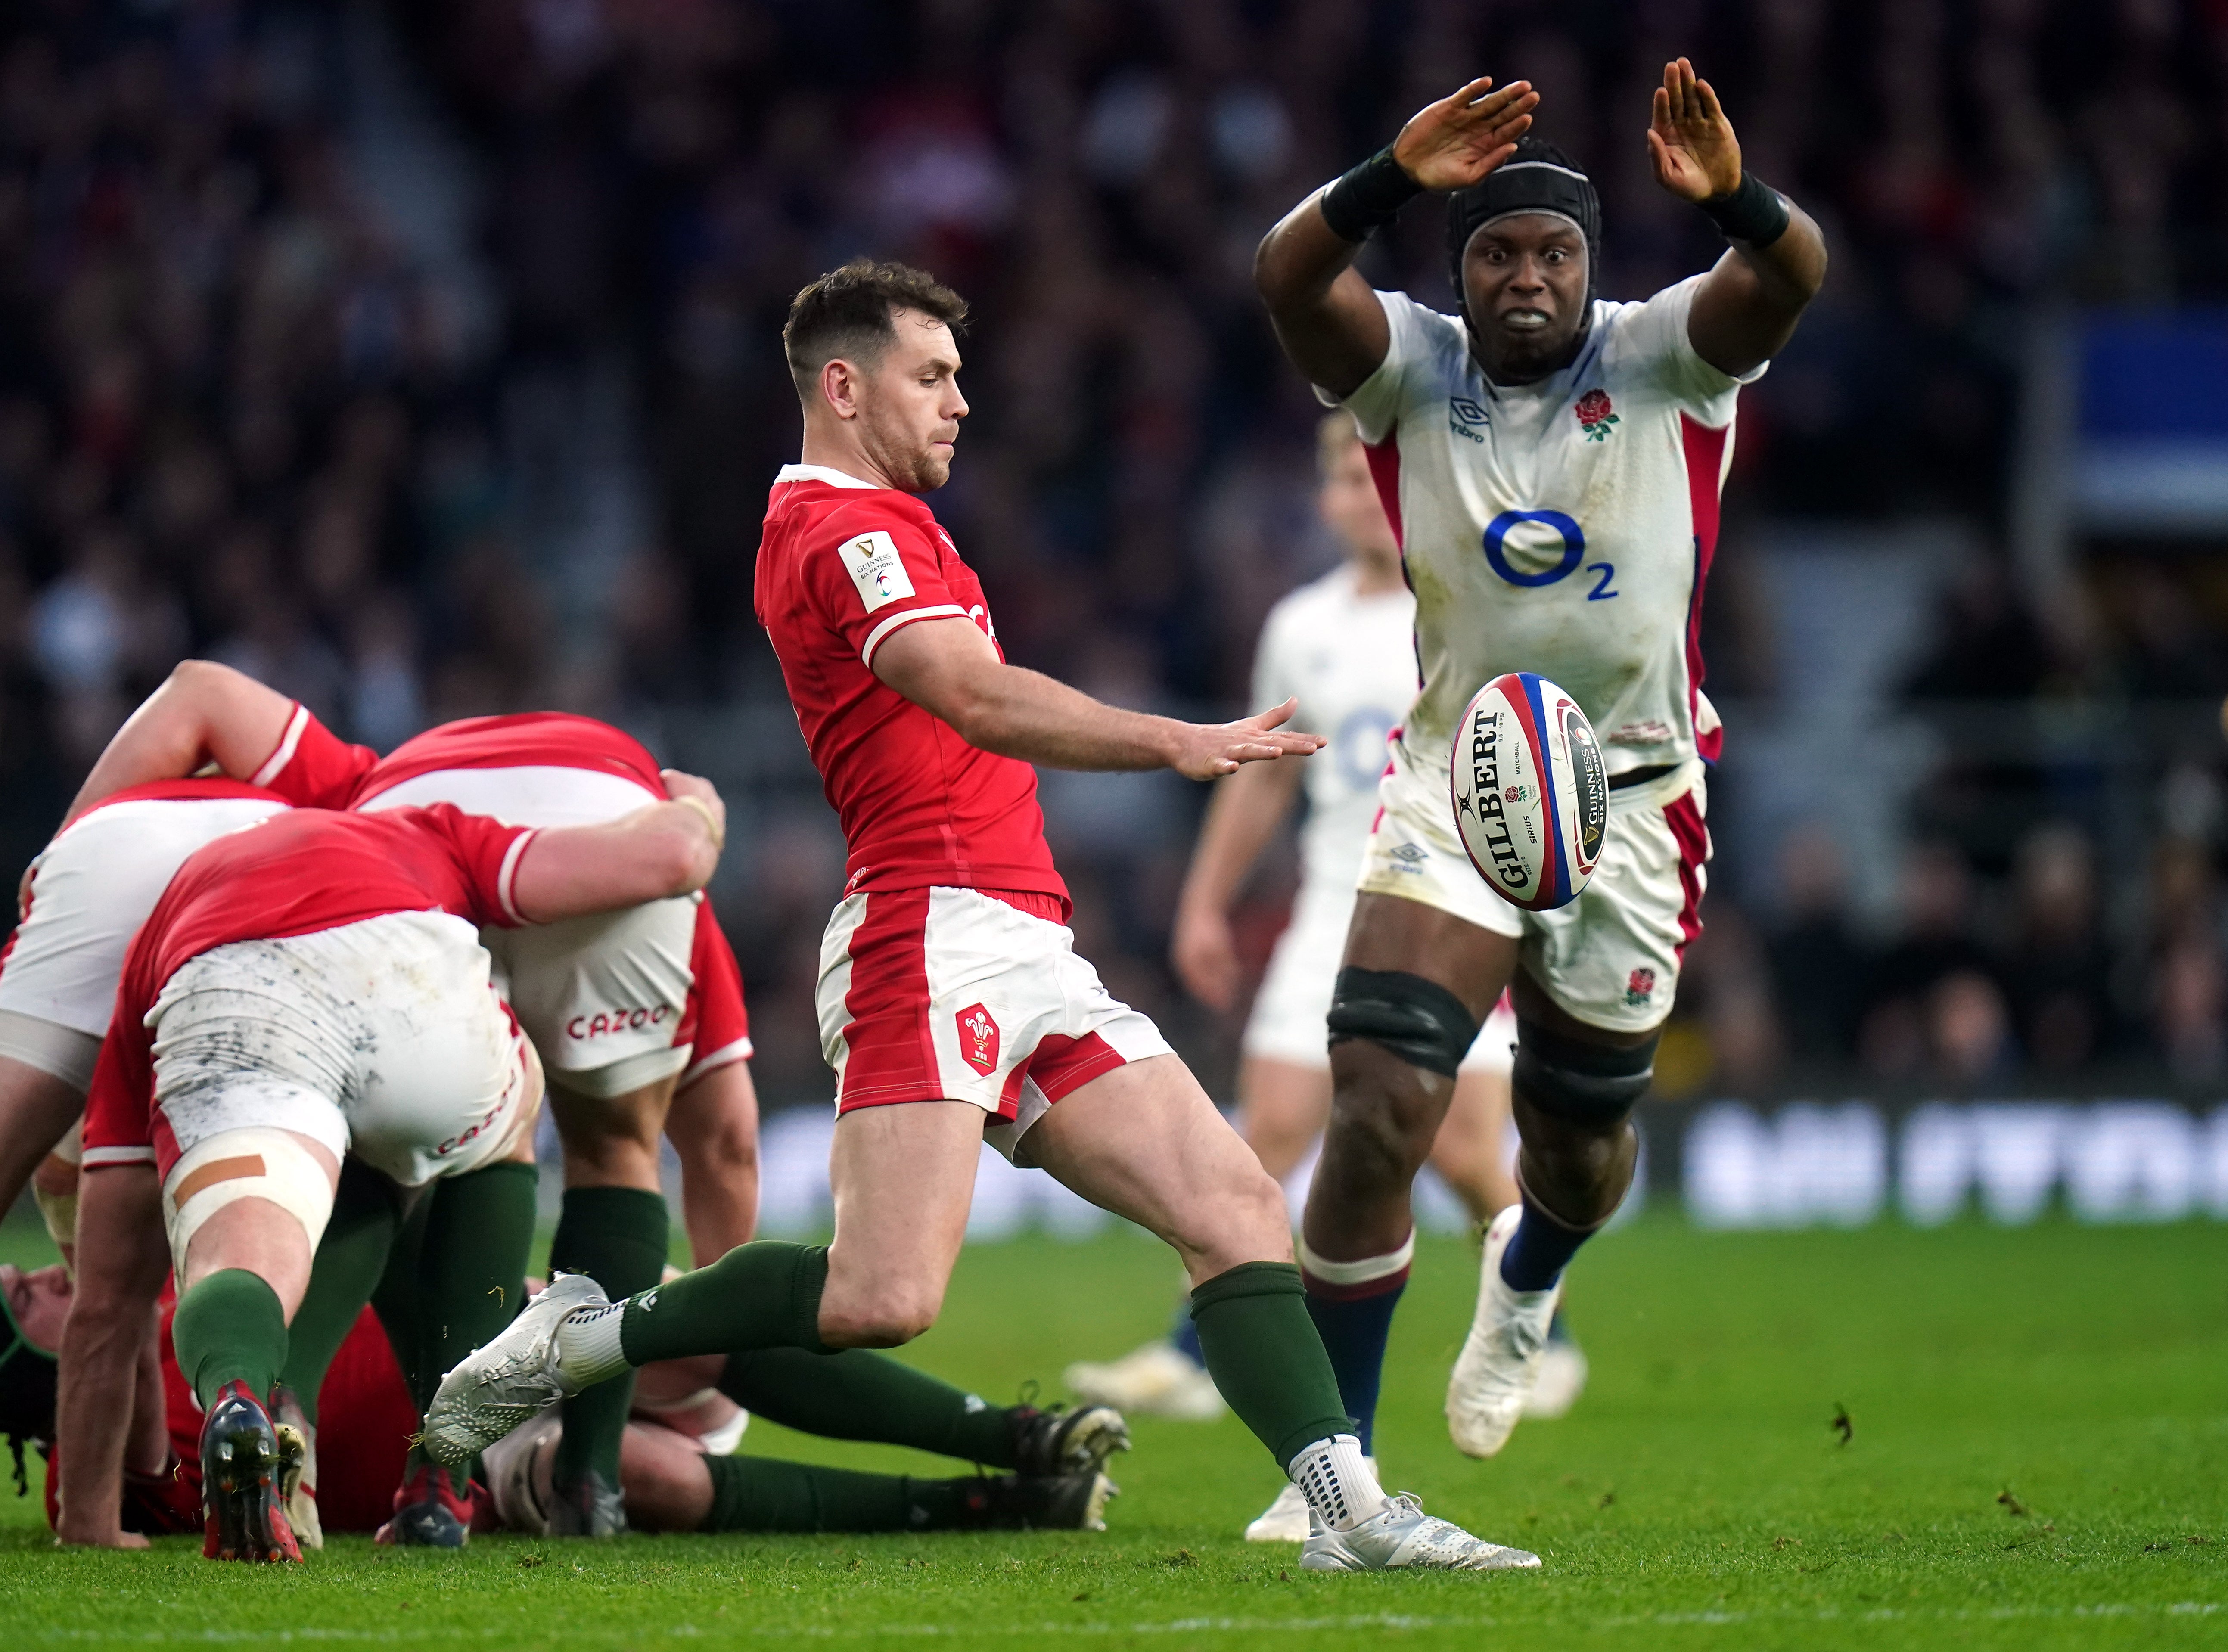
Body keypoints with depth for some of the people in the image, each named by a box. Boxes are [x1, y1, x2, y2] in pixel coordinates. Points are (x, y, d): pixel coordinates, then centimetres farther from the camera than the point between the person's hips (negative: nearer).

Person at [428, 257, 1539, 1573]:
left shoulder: (878, 525, 25)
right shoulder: (844, 527, -8)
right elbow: (980, 700, -23)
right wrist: (1177, 743, -33)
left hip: (1026, 956, 11)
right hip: (941, 933, -11)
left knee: (1239, 1210, 0)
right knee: (886, 1297, -22)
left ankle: (1349, 1511, -8)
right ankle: (578, 1341, -6)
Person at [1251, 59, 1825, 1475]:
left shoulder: (1664, 361, -6)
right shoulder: (1411, 370, -5)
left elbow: (1791, 279, -26)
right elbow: (1288, 279, -24)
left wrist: (1732, 198, -49)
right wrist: (1394, 180, -43)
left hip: (1630, 803, 1)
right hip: (1453, 787, -1)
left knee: (1581, 1145, 15)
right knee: (1379, 1108, -17)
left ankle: (1527, 1281, 53)